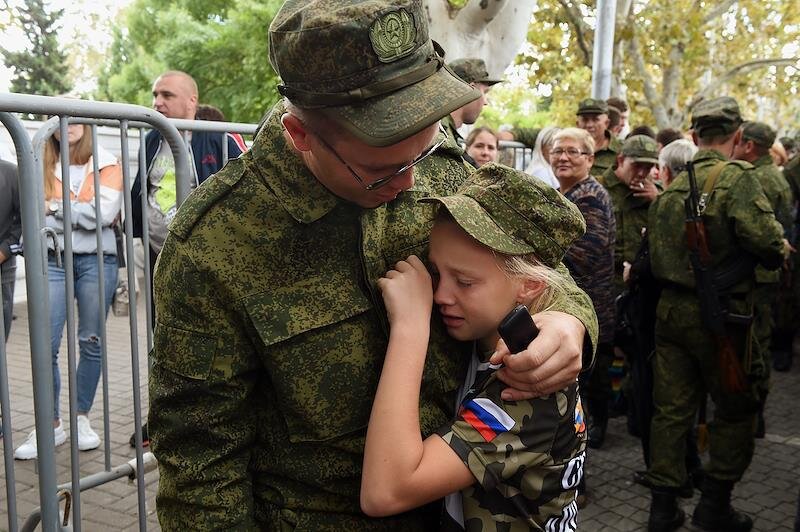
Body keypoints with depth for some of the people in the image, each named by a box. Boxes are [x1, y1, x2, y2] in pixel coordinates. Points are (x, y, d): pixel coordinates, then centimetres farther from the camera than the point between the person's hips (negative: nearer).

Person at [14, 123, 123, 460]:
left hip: (96, 260, -1)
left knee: (90, 342, 5)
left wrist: (57, 209, -4)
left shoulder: (107, 165, 6)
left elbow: (105, 212, -8)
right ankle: (52, 425, 8)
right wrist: (81, 215, -9)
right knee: (46, 345, -5)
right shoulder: (45, 168, 12)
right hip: (54, 260, 2)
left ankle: (82, 419, 18)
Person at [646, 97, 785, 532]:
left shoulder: (673, 185, 6)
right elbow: (769, 243, -22)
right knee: (735, 410, 12)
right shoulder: (735, 177, -13)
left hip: (671, 310, 6)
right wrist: (780, 253, -1)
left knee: (671, 408, 11)